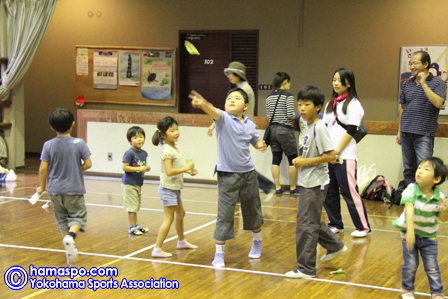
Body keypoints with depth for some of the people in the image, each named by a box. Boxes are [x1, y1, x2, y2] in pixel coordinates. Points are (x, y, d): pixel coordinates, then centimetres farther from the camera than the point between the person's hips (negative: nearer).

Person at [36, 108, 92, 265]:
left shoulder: (48, 145, -5)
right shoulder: (79, 143, -9)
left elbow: (43, 168, -7)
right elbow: (88, 164, -9)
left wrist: (42, 187, 6)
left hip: (55, 189, 2)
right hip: (74, 189, -2)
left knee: (62, 219, 15)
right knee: (78, 216, 7)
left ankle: (70, 249, 15)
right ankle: (71, 235, -24)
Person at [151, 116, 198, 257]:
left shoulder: (176, 147, 8)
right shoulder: (167, 151, -20)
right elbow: (169, 171, -29)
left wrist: (188, 171, 4)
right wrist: (186, 168, -24)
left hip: (175, 188, 10)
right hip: (168, 188, -10)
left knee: (181, 214, 23)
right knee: (169, 218, -10)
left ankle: (181, 242, 41)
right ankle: (157, 249, -9)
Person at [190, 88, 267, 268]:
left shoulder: (250, 125, 2)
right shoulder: (223, 119, -11)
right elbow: (213, 111, -33)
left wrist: (260, 145, -3)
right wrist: (202, 103, -55)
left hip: (248, 173, 4)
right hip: (227, 174, -4)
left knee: (252, 210, 18)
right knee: (224, 215, -4)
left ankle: (257, 242, 42)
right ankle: (219, 253, 7)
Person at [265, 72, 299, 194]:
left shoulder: (269, 97, 6)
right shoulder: (288, 95, -11)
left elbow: (268, 115, 6)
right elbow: (290, 114, -15)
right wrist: (295, 115, 6)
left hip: (273, 129, 6)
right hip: (285, 130, -6)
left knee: (276, 159, 8)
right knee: (292, 159, 6)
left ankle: (277, 187, 9)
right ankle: (293, 187, 11)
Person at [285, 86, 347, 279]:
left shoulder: (319, 128, -18)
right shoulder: (309, 126, 9)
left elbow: (331, 155, -23)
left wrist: (306, 162, -19)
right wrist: (301, 160, 4)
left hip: (315, 184, -10)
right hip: (308, 182, 10)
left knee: (305, 224, -5)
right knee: (312, 221, 21)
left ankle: (306, 268, 2)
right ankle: (335, 246, 38)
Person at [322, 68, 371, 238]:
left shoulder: (353, 104, -4)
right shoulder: (331, 104, 16)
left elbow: (351, 131, -10)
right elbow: (325, 127, 15)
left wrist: (337, 151, -14)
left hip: (344, 156, -7)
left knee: (349, 192, -6)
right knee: (329, 192, 7)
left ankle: (363, 227, 2)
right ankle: (336, 224, 19)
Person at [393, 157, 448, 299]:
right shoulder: (411, 190, -24)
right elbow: (409, 210, -38)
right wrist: (410, 231, -51)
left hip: (429, 236, 1)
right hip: (409, 232, -1)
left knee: (432, 266, 3)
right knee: (410, 264, 3)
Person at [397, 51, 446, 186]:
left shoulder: (438, 83, -2)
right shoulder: (407, 84, 12)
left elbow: (438, 103, -19)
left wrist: (423, 84, -16)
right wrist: (399, 131, 15)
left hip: (424, 134, -5)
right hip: (406, 133, 5)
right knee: (408, 169, 10)